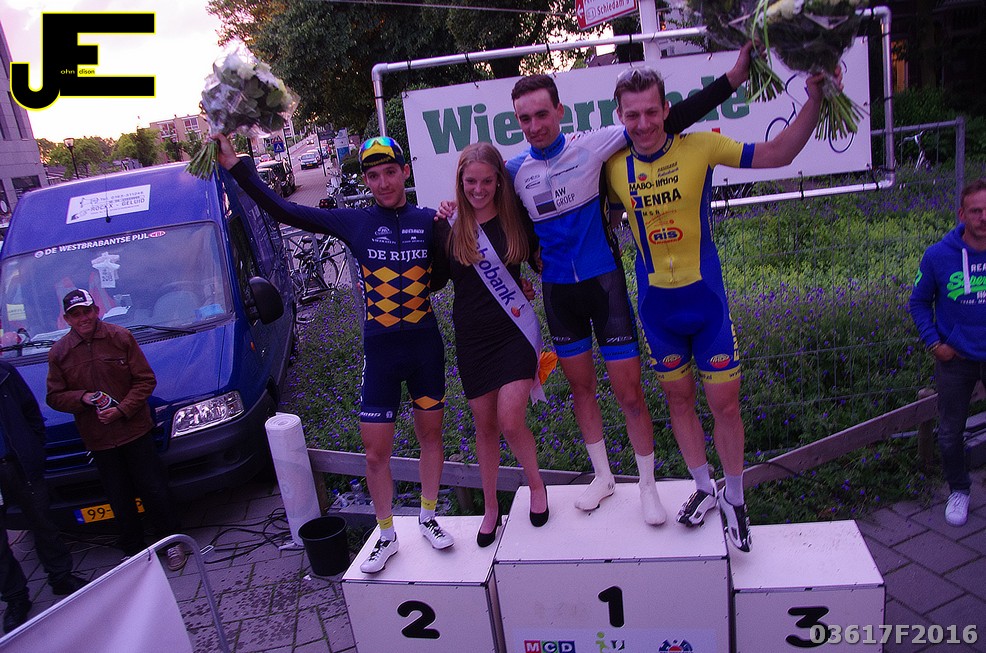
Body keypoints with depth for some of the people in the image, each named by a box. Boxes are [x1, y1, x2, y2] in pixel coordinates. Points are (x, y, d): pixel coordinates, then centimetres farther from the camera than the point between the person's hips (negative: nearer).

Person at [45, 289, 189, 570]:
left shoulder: (121, 337, -4)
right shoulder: (58, 352, 2)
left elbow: (146, 380, -4)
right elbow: (54, 397, 6)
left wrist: (122, 410, -16)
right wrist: (83, 398, -14)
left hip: (135, 430, -2)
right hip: (97, 439, 2)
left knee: (154, 490, 4)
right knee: (120, 500, 12)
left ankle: (172, 540, 21)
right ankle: (134, 549, 27)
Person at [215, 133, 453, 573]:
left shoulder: (429, 221, -1)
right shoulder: (354, 222, -4)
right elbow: (283, 211, -6)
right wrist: (236, 166, -11)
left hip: (426, 346, 1)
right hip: (380, 351, -1)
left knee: (430, 434, 15)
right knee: (376, 452, 3)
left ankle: (428, 519, 36)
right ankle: (386, 536, 25)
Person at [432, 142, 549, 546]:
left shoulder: (515, 220, -2)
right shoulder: (447, 228, -2)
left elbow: (542, 263, 9)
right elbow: (435, 281, 5)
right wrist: (436, 225, -2)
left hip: (516, 332, -2)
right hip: (472, 338, 2)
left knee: (510, 421, -13)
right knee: (485, 425, 11)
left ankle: (536, 484, 19)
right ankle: (491, 508, 31)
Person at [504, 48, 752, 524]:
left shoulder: (592, 146, -11)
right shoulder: (515, 172, -1)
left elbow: (667, 121, -14)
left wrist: (732, 79, -17)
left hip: (605, 283, -3)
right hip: (557, 292, 4)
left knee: (629, 393, -1)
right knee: (581, 387, 15)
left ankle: (648, 488, 20)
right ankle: (602, 477, 35)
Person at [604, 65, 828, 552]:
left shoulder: (699, 146, -11)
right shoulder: (615, 166, -3)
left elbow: (776, 155, -11)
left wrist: (814, 100, -22)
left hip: (705, 298, -2)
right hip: (656, 305, 3)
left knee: (724, 402, 3)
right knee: (678, 398, 14)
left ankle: (734, 500, 26)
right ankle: (704, 488, 36)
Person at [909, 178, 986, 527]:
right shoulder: (938, 256, -13)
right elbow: (919, 302, 1)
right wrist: (933, 342, -8)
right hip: (955, 359, 0)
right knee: (950, 432, 13)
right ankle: (958, 490, 34)